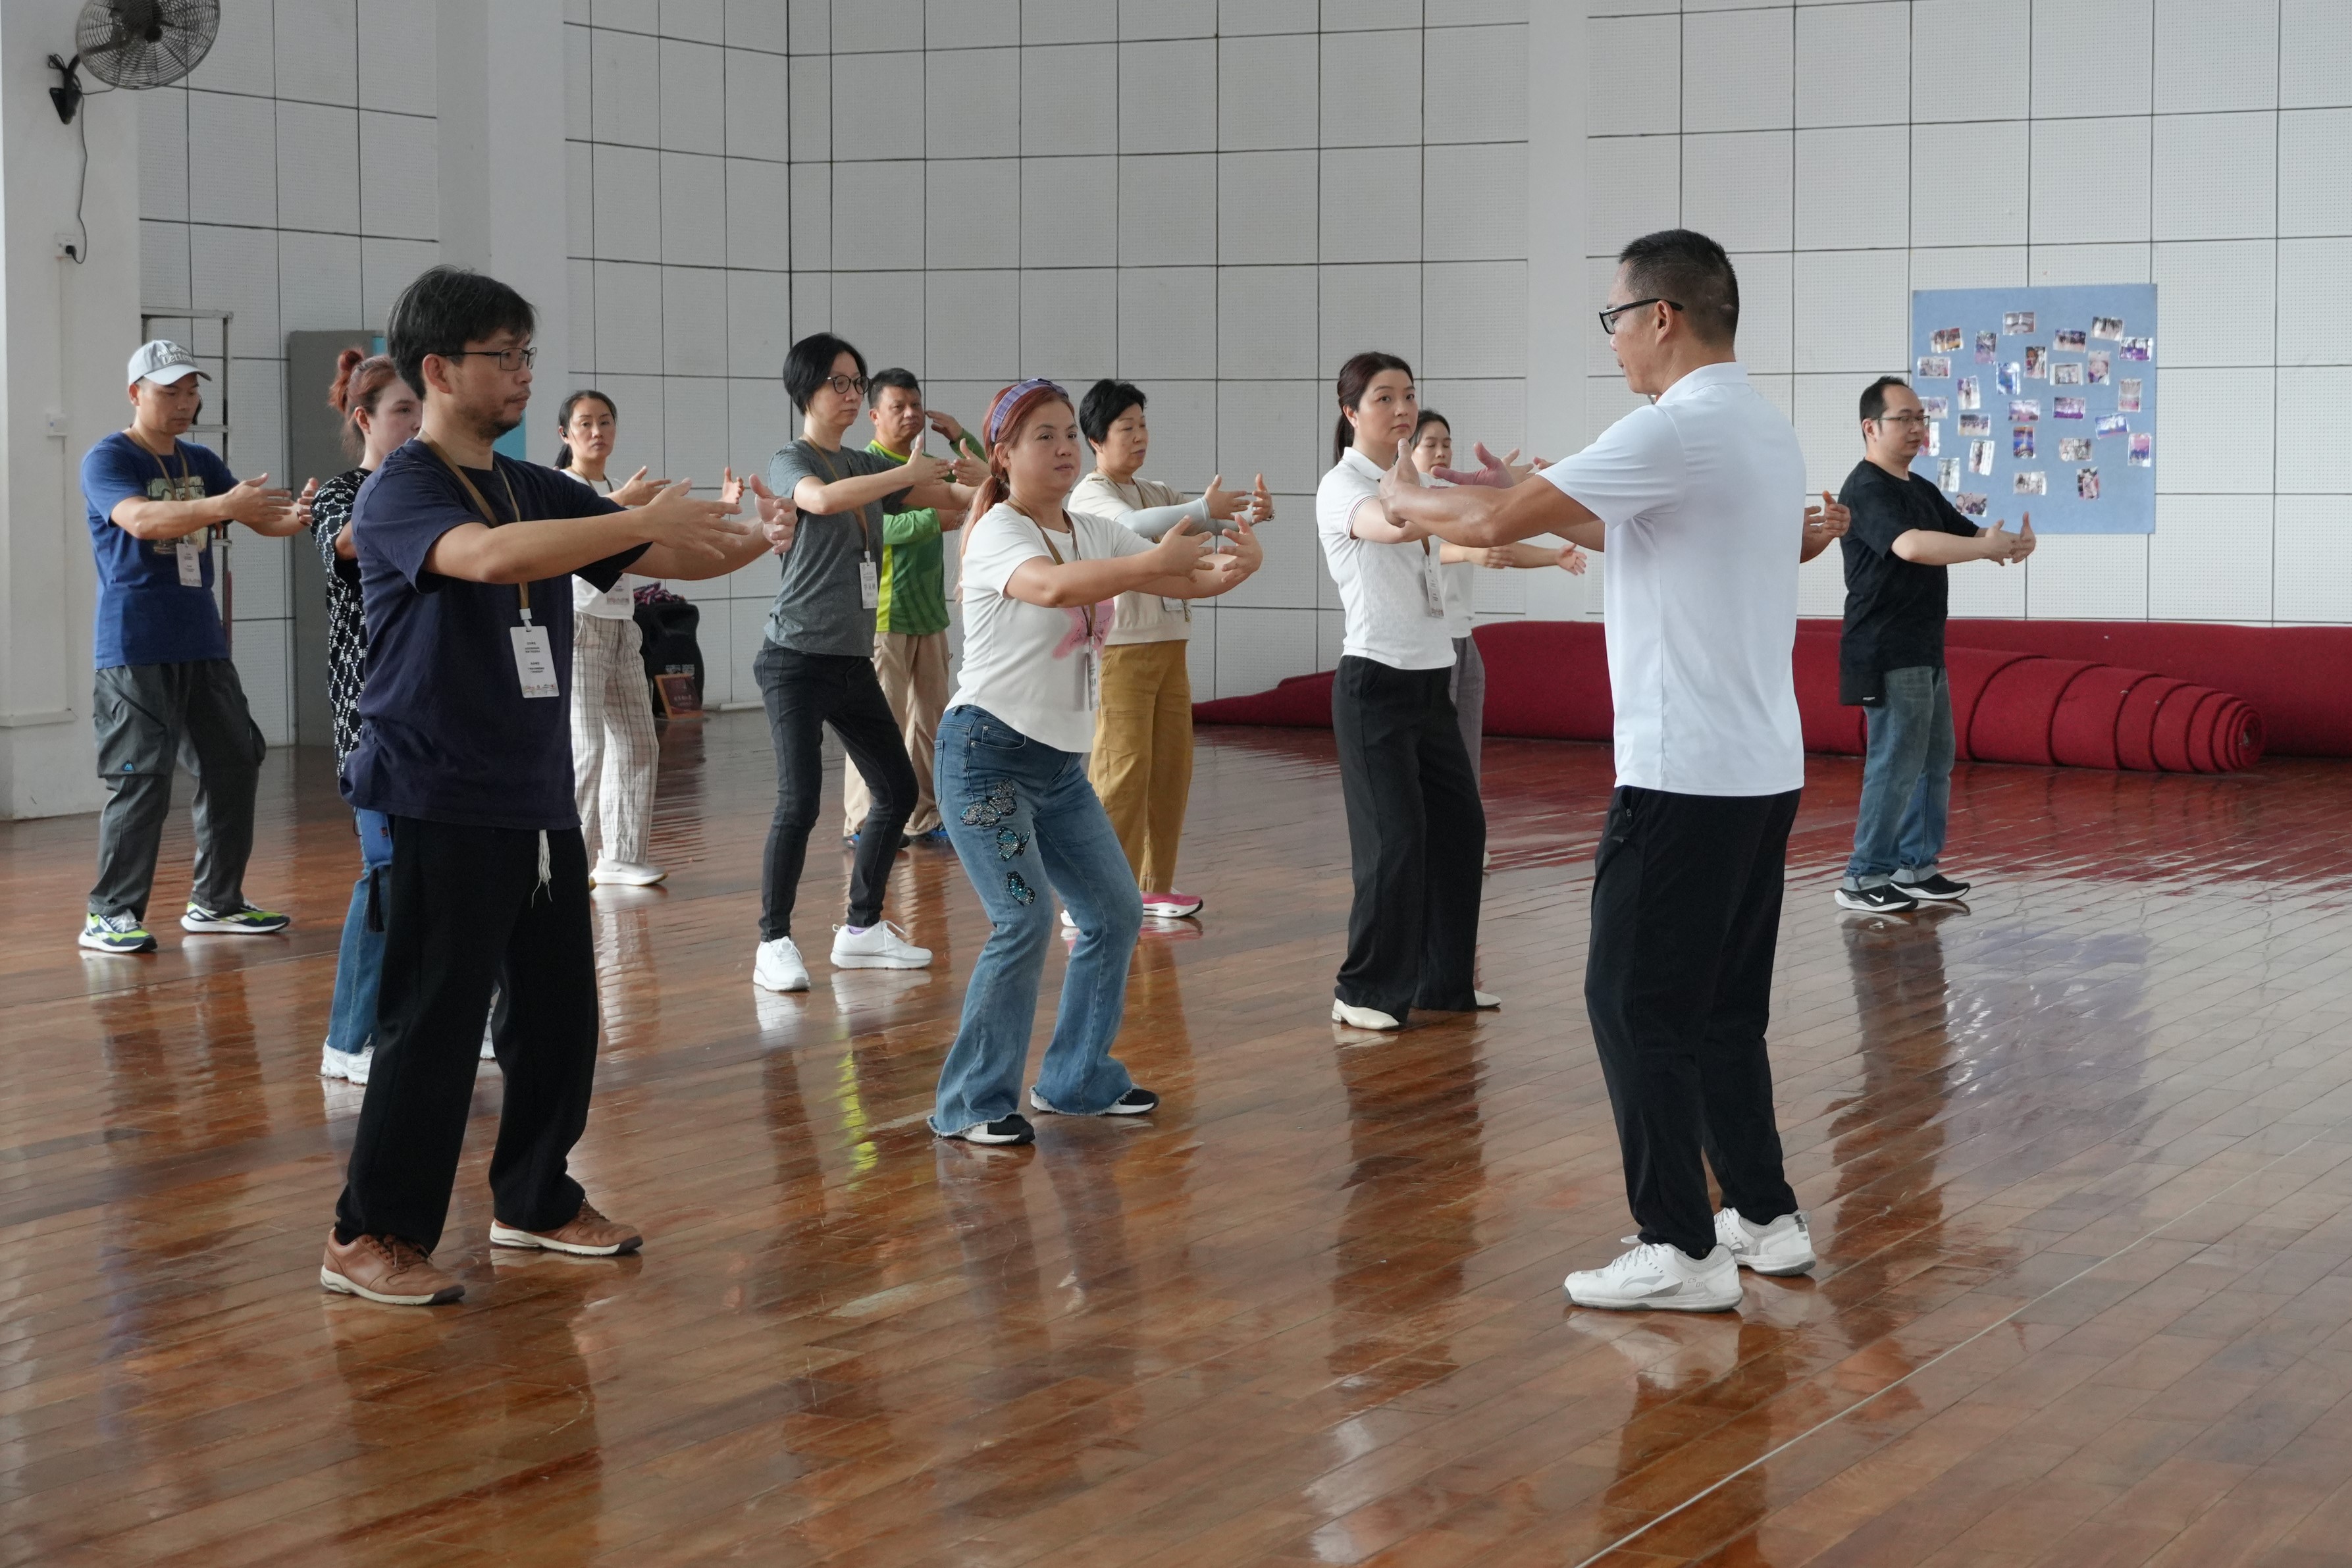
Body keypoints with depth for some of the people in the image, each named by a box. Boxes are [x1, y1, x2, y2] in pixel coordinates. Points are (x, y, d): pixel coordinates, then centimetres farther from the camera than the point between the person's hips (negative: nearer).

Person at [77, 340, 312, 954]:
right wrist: (221, 506, -40)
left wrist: (293, 516, -18)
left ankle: (215, 901, 19)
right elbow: (140, 518, -26)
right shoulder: (107, 460, -7)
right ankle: (109, 915, -4)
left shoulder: (201, 462, 14)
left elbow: (259, 518, 7)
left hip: (202, 643, 7)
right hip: (135, 649, -7)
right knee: (142, 778, -11)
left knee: (233, 764, 7)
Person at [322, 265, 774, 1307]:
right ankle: (370, 1238, 4)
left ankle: (536, 1200, 28)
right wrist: (649, 519, -33)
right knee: (433, 1024, -5)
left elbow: (668, 558, 13)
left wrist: (752, 540, -8)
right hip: (440, 806, -8)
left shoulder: (536, 492, 13)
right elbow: (487, 555, -32)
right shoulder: (399, 493, -11)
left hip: (540, 802, 8)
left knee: (560, 1012, 12)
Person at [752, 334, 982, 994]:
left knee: (898, 790, 10)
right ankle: (774, 944, -7)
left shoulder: (867, 466, 14)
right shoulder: (790, 463, -7)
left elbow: (950, 495, 10)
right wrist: (910, 472, -24)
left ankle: (862, 927, 21)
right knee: (800, 801, -15)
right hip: (797, 659, -8)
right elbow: (823, 499, -30)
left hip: (854, 661, 8)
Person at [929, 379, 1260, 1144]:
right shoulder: (997, 533, -14)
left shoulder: (1093, 533, 9)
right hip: (989, 752, -8)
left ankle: (1077, 1079, 24)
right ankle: (972, 1102, -6)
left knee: (1116, 911, 10)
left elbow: (1185, 580, 3)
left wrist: (1230, 565, -20)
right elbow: (1052, 587, -36)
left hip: (1062, 763, 8)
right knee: (1026, 918, -17)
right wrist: (1155, 561, -44)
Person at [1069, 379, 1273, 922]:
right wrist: (1204, 510, -40)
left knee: (1172, 766, 8)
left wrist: (1250, 514, -16)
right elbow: (1133, 525, -28)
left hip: (1169, 645, 8)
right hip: (1121, 648, -7)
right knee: (1122, 770, -11)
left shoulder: (1156, 492, 17)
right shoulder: (1090, 495, -7)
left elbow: (1212, 524, 7)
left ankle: (1154, 886, 17)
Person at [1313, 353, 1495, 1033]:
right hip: (1375, 684, -8)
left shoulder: (1410, 483, 14)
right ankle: (1365, 992, 2)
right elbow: (1393, 524, -33)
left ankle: (1443, 980, 20)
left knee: (1459, 824, 8)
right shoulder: (1342, 487, -12)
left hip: (1432, 679, 8)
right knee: (1395, 837, -10)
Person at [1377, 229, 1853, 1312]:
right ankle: (1765, 1219, 22)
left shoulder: (1677, 430, -16)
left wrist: (1407, 497, 3)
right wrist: (1537, 500, 25)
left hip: (1684, 773, -9)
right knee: (1723, 1005, 16)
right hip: (1763, 768, 9)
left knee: (1637, 1002, -3)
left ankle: (1681, 1251, -1)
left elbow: (1492, 524, -17)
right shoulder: (1764, 430, 14)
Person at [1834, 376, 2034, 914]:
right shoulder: (1866, 490, -14)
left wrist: (2012, 541, -10)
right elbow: (1910, 546, -31)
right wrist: (1990, 548, -29)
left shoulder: (1921, 489, 17)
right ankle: (1863, 880, -4)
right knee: (1896, 763, -9)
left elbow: (1970, 533, 13)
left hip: (1924, 652, 10)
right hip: (1887, 654, -10)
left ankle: (1916, 868, 19)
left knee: (1935, 759, 12)